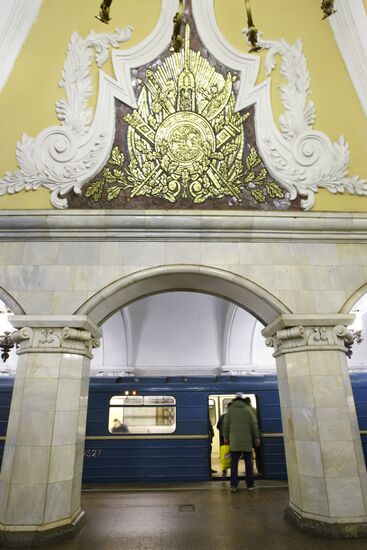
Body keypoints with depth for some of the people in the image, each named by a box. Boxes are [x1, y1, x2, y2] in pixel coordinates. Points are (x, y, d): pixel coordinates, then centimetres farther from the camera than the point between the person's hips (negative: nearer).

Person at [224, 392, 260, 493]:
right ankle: (250, 485, 12)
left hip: (234, 440, 0)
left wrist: (226, 437, 11)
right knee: (248, 463, 10)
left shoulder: (230, 409, 4)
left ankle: (233, 485, 2)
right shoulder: (248, 409, 2)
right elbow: (254, 424, 1)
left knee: (234, 463, 5)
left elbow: (226, 424, 3)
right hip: (247, 440, 0)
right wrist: (257, 437, 8)